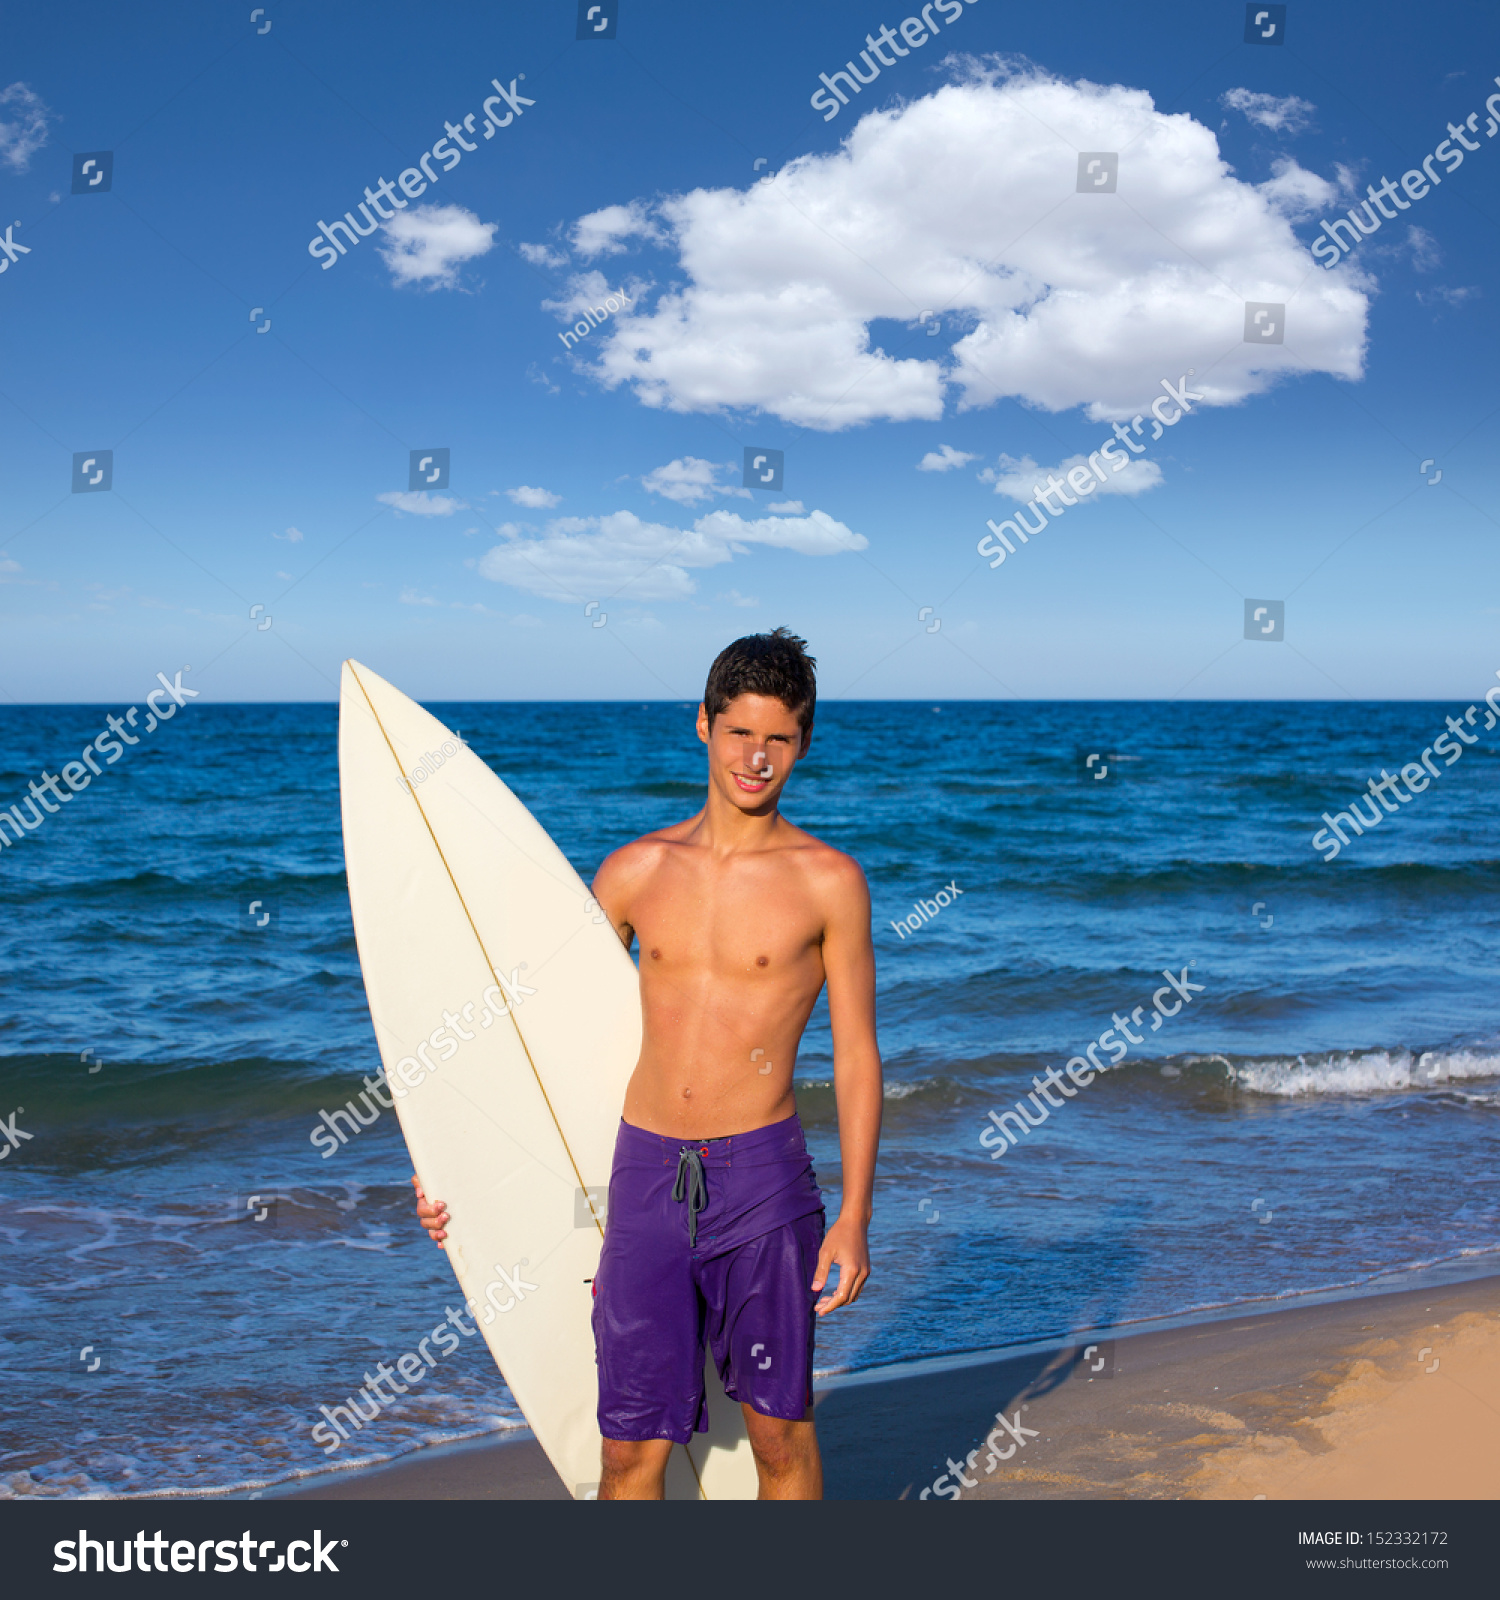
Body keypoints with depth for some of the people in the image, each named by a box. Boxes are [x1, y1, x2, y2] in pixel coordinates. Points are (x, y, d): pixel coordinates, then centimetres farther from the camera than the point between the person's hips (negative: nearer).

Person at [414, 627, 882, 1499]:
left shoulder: (827, 880, -2)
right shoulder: (637, 870, 6)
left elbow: (857, 1056, 0)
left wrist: (855, 1218, -6)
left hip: (762, 1173, -2)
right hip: (645, 1172, 3)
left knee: (780, 1431, 9)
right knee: (633, 1448, 7)